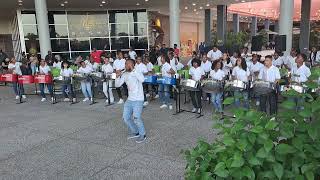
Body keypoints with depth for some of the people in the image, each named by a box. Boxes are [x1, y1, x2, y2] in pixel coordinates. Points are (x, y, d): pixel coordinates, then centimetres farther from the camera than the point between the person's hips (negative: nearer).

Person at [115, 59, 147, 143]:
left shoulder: (137, 72, -11)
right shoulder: (125, 74, 7)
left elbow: (142, 79, -31)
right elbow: (118, 84, 6)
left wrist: (133, 70, -29)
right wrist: (118, 76, -11)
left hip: (138, 100, -7)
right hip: (129, 100, 7)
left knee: (136, 118, -16)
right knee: (126, 118, 8)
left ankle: (142, 135, 6)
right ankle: (135, 132, 29)